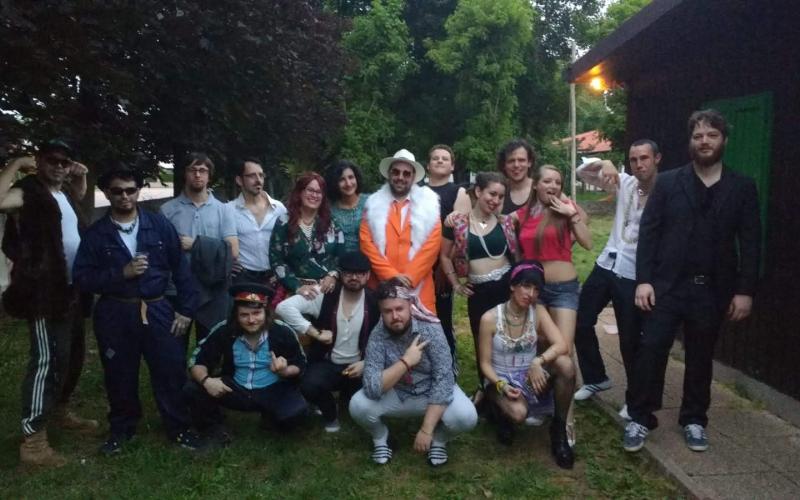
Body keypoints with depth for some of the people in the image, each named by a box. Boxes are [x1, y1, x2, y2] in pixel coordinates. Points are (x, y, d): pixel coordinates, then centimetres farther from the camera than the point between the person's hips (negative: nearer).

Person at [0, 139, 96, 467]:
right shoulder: (28, 193, -10)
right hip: (44, 293, -9)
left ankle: (60, 411, 38)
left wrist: (81, 177, 20)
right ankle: (33, 441, -2)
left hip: (71, 290, 9)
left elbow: (78, 197, 40)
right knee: (48, 360, -9)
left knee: (73, 355, 19)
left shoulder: (62, 193, 14)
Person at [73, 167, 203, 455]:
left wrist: (185, 309, -1)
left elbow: (180, 267, 2)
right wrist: (122, 273, -16)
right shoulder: (96, 233, 0)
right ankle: (121, 429, 34)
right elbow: (82, 277, -4)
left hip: (157, 310, 0)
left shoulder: (159, 225, 0)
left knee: (171, 372, 2)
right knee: (120, 376, 12)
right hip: (115, 314, 0)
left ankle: (178, 428, 21)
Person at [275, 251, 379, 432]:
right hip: (328, 364, -1)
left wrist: (366, 363, -16)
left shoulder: (375, 303, -7)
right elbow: (284, 307, -19)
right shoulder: (325, 296, -11)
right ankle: (330, 413, 5)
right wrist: (315, 332, -20)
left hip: (360, 366, 2)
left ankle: (349, 398, 15)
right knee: (309, 386, -32)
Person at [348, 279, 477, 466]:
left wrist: (426, 429, -28)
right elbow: (372, 388, -28)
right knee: (358, 405, -25)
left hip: (432, 391, -1)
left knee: (466, 417, -29)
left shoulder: (430, 329, -24)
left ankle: (439, 439, 5)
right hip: (396, 394, 1)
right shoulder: (377, 336, -20)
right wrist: (406, 361, -33)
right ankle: (380, 438, 8)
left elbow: (443, 379, -26)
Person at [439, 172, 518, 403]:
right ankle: (484, 388, 34)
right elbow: (444, 256, 7)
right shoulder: (457, 222, -3)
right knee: (481, 341, 14)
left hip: (506, 286, 0)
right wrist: (456, 284, 3)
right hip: (478, 291, 0)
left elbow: (517, 252, 12)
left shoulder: (505, 222, 1)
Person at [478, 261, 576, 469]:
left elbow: (561, 345, -19)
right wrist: (501, 385, -27)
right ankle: (503, 412, 5)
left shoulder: (538, 312, -7)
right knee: (518, 413, -37)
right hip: (501, 380, -3)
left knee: (566, 364, -28)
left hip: (531, 376, 3)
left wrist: (538, 361, -36)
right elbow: (485, 363, -9)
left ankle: (559, 428, -9)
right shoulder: (490, 318, -15)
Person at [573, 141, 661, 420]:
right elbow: (582, 172, 7)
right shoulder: (624, 183, 5)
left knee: (630, 339, 4)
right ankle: (595, 378, 33)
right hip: (606, 265, 6)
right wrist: (604, 164, -13)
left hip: (634, 275, -6)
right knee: (580, 323, 12)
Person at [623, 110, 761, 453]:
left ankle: (694, 420, 28)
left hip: (712, 289, 1)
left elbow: (750, 243, 3)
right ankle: (639, 418, 11)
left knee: (700, 357, 12)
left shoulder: (742, 188, 5)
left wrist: (745, 290, -3)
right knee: (651, 351, -3)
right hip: (667, 284, -1)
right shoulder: (668, 182, 3)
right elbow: (648, 232, -1)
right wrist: (643, 279, -9)